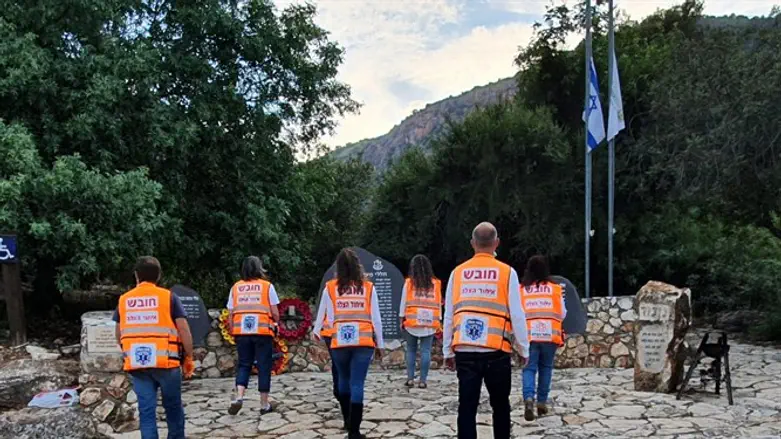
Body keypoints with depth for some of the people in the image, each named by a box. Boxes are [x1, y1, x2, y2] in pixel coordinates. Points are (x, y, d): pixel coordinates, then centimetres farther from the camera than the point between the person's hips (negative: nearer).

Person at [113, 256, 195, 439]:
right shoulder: (168, 297, -2)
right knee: (173, 407, 14)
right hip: (166, 362, -2)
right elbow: (184, 330, -6)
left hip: (137, 364, 2)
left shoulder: (124, 300, 8)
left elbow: (119, 334, 16)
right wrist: (189, 358, 4)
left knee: (146, 410, 7)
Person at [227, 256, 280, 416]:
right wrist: (275, 323, 18)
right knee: (264, 366, 7)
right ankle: (264, 405, 11)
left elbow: (231, 314, 7)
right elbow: (275, 313, -1)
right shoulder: (267, 286, 1)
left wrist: (233, 331, 17)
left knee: (243, 365, 14)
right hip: (263, 331, -2)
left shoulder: (235, 287, 8)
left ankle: (239, 397, -5)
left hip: (241, 331, 2)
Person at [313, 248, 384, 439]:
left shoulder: (330, 287, 0)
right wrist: (379, 344, 10)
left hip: (339, 342, 1)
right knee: (357, 384, 0)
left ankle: (348, 421, 33)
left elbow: (322, 315, 6)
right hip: (364, 343, -1)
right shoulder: (368, 287, 1)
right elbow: (376, 319, 2)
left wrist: (316, 333, 24)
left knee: (344, 380, 21)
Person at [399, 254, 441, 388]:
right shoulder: (435, 283, 2)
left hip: (412, 322, -1)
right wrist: (439, 321, 12)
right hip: (430, 323, 1)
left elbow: (403, 302, 0)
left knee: (411, 350, 11)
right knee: (426, 351, 3)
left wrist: (401, 319, 6)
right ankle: (423, 381, 3)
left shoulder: (409, 282, -2)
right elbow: (439, 304, 6)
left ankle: (410, 378, 8)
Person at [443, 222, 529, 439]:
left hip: (464, 351, 2)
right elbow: (517, 315, -2)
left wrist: (447, 351, 15)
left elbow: (448, 315, 7)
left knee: (467, 406, 5)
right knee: (500, 405, 15)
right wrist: (524, 349, 9)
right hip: (496, 350, -1)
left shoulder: (458, 273, 5)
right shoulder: (507, 272, -2)